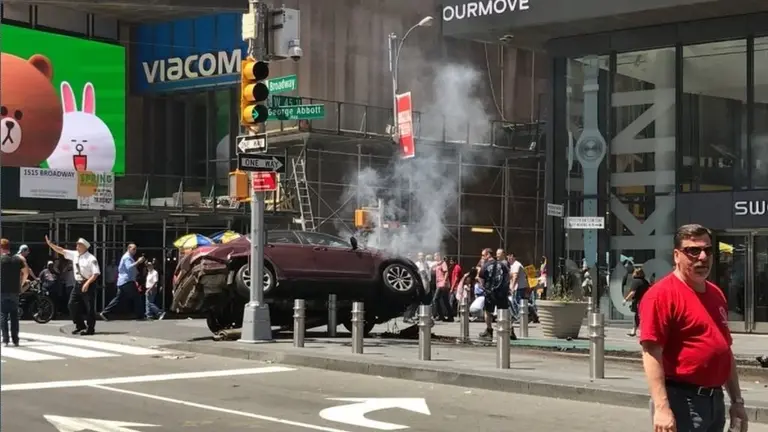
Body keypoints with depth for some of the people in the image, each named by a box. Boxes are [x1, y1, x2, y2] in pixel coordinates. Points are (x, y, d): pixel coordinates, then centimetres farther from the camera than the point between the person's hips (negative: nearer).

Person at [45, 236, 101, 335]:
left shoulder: (91, 258, -15)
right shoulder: (74, 254, 6)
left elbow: (96, 273, -18)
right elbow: (61, 251, 13)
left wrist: (87, 283, -26)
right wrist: (50, 244, 6)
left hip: (88, 284, -7)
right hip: (78, 283, 8)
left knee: (89, 307, -1)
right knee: (72, 304, 8)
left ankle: (90, 328, 10)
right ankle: (79, 325, 21)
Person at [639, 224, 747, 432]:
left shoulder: (716, 294, 14)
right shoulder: (662, 294, -13)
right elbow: (651, 353, -20)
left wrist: (737, 401, 18)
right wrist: (661, 407, -27)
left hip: (715, 400, 9)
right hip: (682, 401, -9)